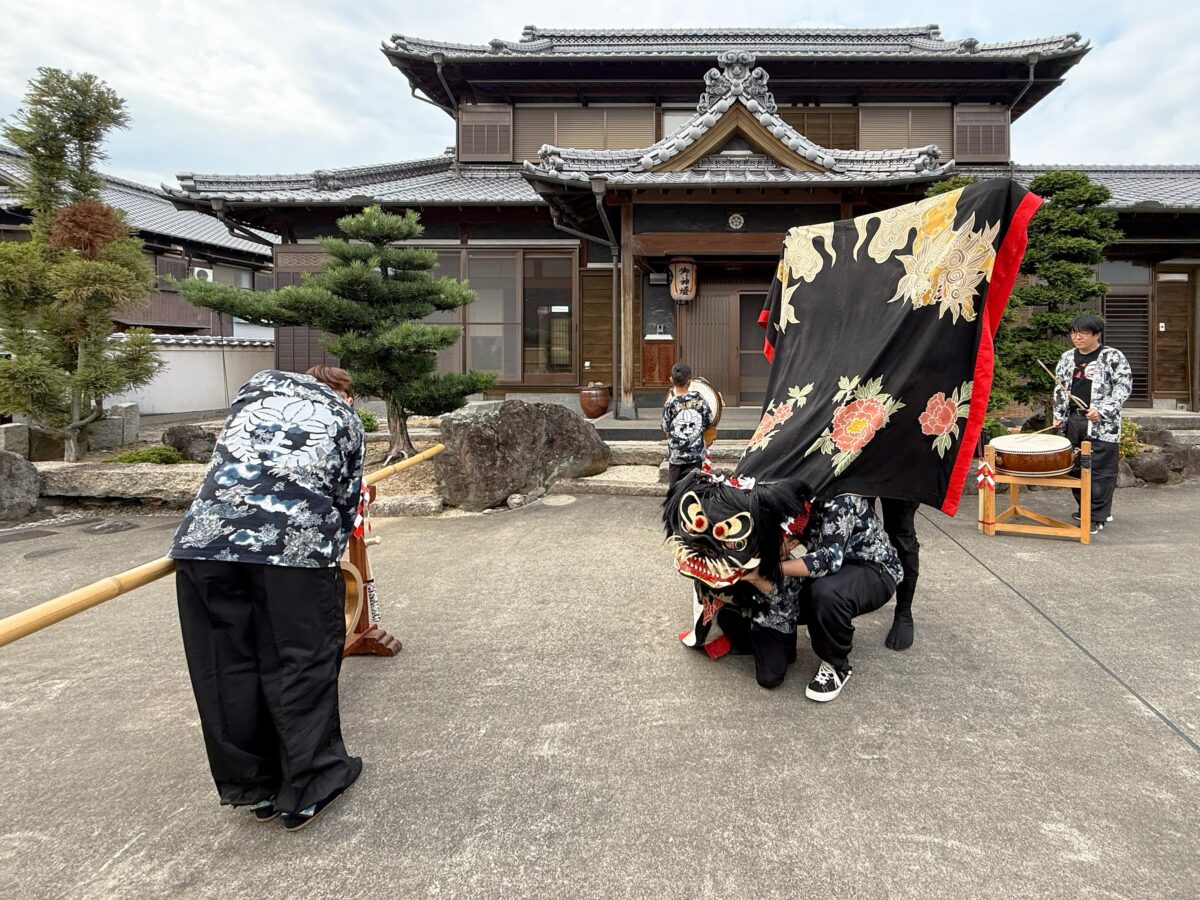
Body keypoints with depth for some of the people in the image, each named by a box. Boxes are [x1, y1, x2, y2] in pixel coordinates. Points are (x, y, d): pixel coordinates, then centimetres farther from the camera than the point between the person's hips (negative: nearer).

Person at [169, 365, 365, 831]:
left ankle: (255, 785, 28)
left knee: (226, 670, 14)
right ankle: (309, 787, 22)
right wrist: (330, 551, 31)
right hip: (295, 543, -3)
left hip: (205, 535, 3)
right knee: (304, 665, 10)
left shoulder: (258, 384, 29)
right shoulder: (344, 416, 21)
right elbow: (346, 501, 17)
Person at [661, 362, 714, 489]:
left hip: (676, 456, -1)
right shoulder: (698, 398, -9)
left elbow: (666, 428, -3)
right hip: (696, 454, 1)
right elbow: (709, 421, -2)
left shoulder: (670, 404, -13)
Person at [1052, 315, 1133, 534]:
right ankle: (1086, 508, 26)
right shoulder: (1068, 357, 14)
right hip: (1074, 421, 6)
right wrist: (1059, 416, 11)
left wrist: (1102, 410, -17)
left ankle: (1097, 517, 1)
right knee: (1075, 467, 9)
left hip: (1102, 424, -5)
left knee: (1099, 470, -5)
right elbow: (1059, 387, 20)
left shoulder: (1113, 357, -2)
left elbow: (1124, 386, -7)